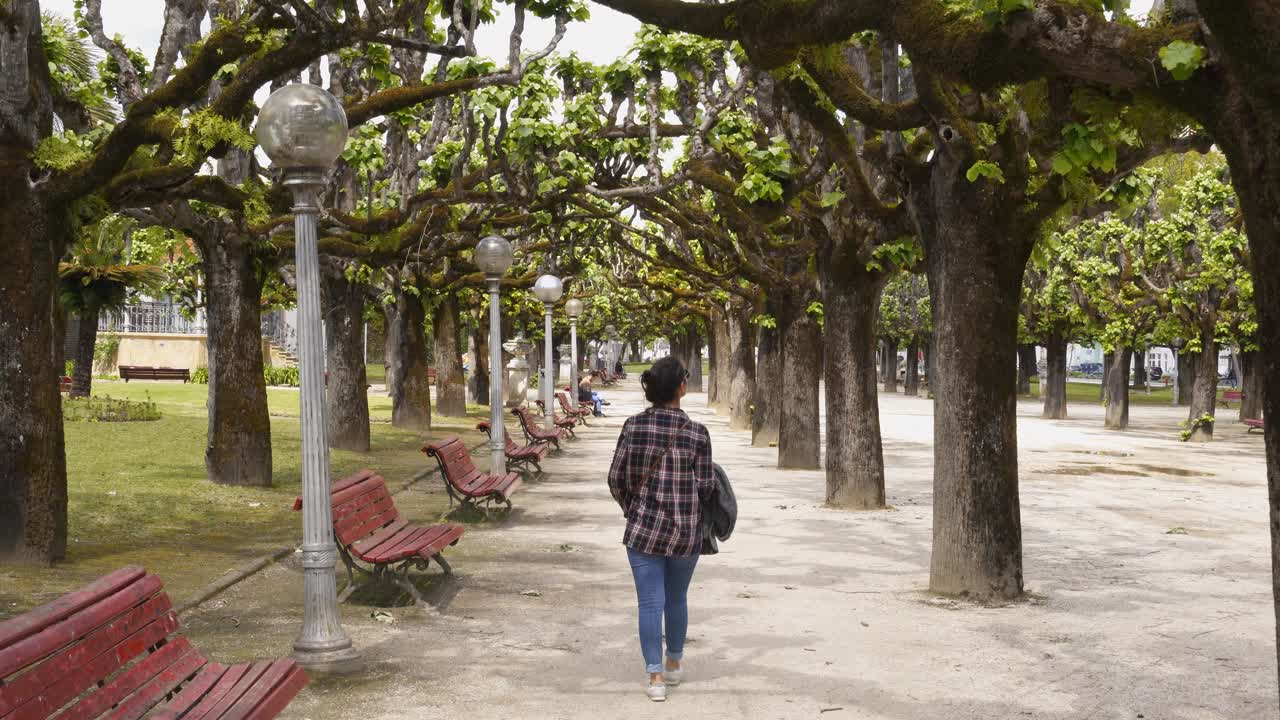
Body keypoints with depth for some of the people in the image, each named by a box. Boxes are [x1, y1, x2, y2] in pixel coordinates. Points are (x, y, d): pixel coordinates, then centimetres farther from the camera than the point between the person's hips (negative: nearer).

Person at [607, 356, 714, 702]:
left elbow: (616, 479, -2)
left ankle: (655, 675, 4)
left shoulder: (633, 426, -6)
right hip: (686, 531, 0)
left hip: (644, 528, 0)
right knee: (677, 599, 18)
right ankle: (674, 664, 34)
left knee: (650, 602, 5)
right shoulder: (696, 432, -10)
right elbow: (706, 487, -8)